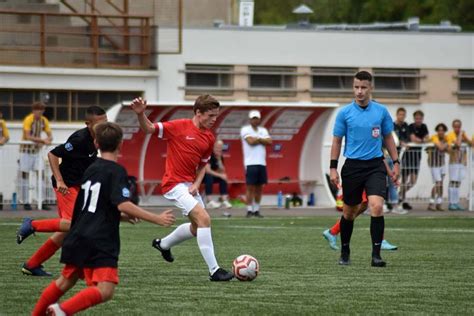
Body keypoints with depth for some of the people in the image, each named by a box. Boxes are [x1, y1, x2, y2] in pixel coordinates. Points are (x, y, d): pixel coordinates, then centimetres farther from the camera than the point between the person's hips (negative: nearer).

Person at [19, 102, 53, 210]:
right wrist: (42, 140, -27)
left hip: (37, 150, 5)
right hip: (26, 149, -5)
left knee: (41, 174, -4)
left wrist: (48, 139, -19)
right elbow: (28, 136, -21)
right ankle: (26, 202, 2)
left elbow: (50, 136, 5)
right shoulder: (28, 120, -13)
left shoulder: (44, 121, 3)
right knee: (25, 174, -2)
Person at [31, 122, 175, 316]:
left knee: (66, 281, 24)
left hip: (78, 239, 8)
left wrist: (123, 216, 28)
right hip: (101, 242, -8)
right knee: (105, 290, -16)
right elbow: (123, 204, -22)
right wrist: (157, 219, -20)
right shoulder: (116, 171, -8)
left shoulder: (91, 169, 16)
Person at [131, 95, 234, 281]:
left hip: (190, 185, 9)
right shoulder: (180, 127, -13)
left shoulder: (209, 138, 6)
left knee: (197, 227, 20)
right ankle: (214, 270, -19)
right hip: (175, 183, -9)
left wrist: (196, 184, -1)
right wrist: (140, 114, -34)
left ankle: (163, 244, 44)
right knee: (204, 218, -21)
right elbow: (148, 129, -14)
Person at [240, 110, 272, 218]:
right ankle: (249, 210, -5)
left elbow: (269, 142, 1)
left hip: (262, 163, 5)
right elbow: (250, 141, -15)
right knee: (250, 187, -7)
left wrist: (257, 139, -8)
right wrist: (262, 140, -1)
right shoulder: (245, 130, 1)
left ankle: (256, 210, 11)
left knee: (259, 187, 5)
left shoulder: (263, 130, 16)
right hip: (250, 163, -5)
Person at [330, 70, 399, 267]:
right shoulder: (344, 113, -1)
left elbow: (388, 138, 13)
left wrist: (395, 163, 8)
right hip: (352, 166, 0)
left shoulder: (381, 111, 3)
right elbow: (337, 141, 5)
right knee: (349, 212, 8)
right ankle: (345, 252, 29)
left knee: (377, 206, -19)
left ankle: (376, 255, -15)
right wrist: (333, 168, 0)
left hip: (375, 165, 0)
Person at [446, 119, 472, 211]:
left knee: (458, 183, 7)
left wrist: (465, 138, -10)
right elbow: (457, 144, -23)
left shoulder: (463, 134, 12)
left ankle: (456, 203, 9)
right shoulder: (451, 135, -8)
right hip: (454, 162, -6)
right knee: (453, 182, -9)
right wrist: (460, 134, -13)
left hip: (462, 162, 6)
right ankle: (451, 203, -9)